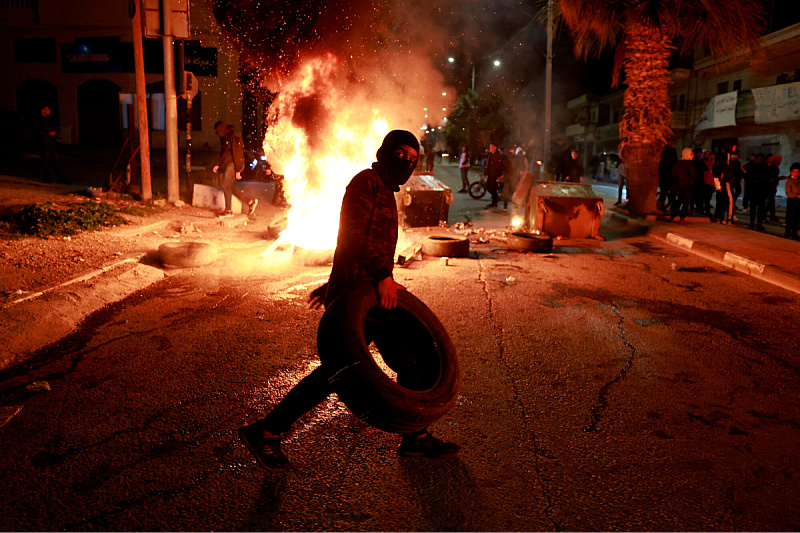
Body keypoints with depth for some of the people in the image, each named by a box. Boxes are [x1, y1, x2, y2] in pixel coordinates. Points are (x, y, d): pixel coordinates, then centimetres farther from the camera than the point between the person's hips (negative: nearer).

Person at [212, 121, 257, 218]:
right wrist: (218, 165, 14)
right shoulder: (225, 139, 18)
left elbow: (237, 155, -16)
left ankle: (229, 210, -8)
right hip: (227, 165, 10)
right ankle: (250, 203, 14)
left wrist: (238, 171, -19)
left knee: (226, 186, -13)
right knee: (231, 188, 7)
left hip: (233, 165, -10)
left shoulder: (234, 138, -12)